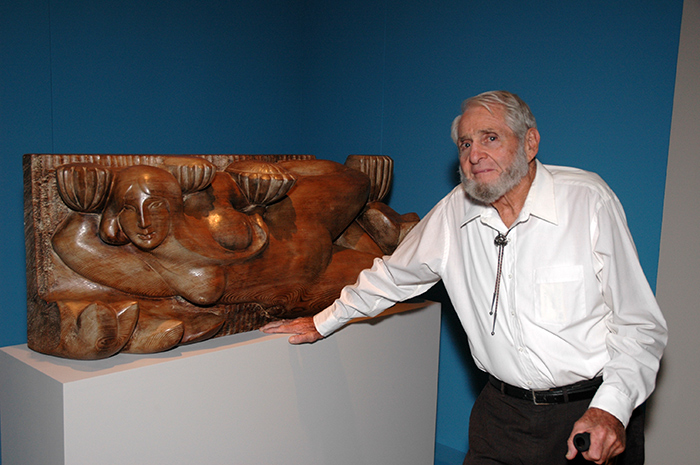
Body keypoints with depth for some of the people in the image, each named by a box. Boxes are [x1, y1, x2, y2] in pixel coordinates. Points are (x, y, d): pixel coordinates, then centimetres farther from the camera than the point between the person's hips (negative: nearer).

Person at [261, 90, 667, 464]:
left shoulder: (589, 199, -11)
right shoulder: (456, 211, -2)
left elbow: (640, 324, -8)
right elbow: (394, 274, 13)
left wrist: (612, 408, -22)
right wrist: (324, 322, 20)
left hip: (592, 413, -2)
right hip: (504, 413, 3)